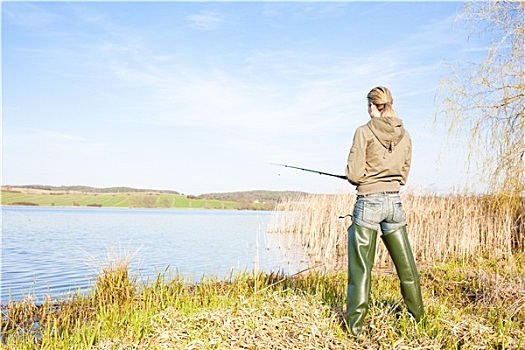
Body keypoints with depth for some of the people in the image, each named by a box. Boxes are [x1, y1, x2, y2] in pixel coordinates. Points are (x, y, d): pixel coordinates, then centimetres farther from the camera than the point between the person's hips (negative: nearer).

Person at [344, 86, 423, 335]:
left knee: (361, 266, 1)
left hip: (368, 202, -5)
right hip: (394, 201, 5)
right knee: (405, 262, 16)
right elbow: (403, 175, 13)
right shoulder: (404, 135, 8)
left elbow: (354, 174, -10)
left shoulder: (364, 132, -8)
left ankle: (355, 324, 5)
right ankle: (417, 315, 30)